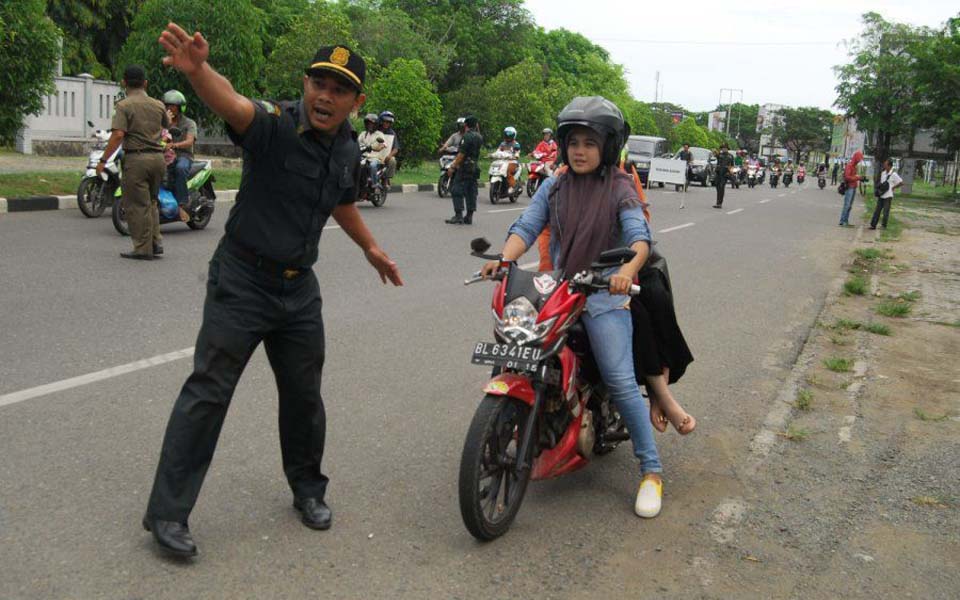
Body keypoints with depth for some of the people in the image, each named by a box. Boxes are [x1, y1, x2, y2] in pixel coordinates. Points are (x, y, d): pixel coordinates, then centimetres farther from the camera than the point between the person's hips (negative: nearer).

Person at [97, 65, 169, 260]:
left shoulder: (124, 105, -7)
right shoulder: (157, 105, 9)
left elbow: (118, 135, -17)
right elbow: (167, 125, 29)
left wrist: (103, 159, -11)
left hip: (136, 158, -5)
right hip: (157, 157, 6)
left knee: (137, 205, 1)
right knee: (151, 202, 19)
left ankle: (143, 249, 3)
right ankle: (156, 242, 15)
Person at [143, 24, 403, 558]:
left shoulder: (349, 148, 4)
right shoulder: (275, 124, -17)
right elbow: (230, 102, -40)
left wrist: (371, 247, 33)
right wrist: (197, 68, -61)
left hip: (299, 285, 6)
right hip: (242, 280, -6)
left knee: (304, 393, 14)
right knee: (209, 392, -4)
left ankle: (308, 489, 35)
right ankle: (168, 513, 7)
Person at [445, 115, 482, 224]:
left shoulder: (467, 136, -13)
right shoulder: (479, 137, 10)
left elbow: (461, 154, -18)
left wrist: (453, 167, -15)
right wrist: (477, 129, 25)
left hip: (465, 166, -8)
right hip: (475, 167, 8)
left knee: (457, 190, -4)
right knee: (471, 191, 8)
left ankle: (458, 216, -10)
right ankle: (469, 217, 8)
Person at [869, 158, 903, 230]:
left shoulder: (893, 175, -11)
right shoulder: (883, 173, 8)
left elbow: (901, 183, -7)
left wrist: (893, 187, -5)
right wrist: (879, 187, 6)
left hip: (888, 196, -6)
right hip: (881, 196, 6)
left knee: (886, 212, 2)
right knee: (877, 210, 4)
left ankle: (884, 225, 14)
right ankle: (873, 225, 6)